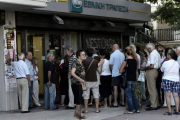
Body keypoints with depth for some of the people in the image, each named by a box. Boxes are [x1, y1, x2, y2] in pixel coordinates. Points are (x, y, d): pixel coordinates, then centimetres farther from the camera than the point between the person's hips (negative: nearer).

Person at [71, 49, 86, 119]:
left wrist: (83, 73, -1)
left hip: (79, 83, 8)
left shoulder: (82, 64, 11)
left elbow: (83, 73, 23)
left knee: (79, 99, 13)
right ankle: (79, 114, 2)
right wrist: (80, 79, -27)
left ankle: (76, 113, 23)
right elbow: (72, 73, -25)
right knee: (79, 99, -5)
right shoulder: (75, 63, -14)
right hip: (75, 83, -8)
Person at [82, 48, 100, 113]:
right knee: (96, 95, 9)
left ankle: (86, 109, 6)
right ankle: (97, 109, 8)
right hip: (94, 80, 2)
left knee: (86, 95, 5)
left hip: (87, 80, -1)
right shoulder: (95, 61, -3)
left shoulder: (84, 61, -9)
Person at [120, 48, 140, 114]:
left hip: (128, 80, -6)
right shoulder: (135, 60, 5)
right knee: (133, 95, 16)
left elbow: (120, 71, -9)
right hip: (134, 79, 6)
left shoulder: (126, 61, -11)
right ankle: (137, 109, 16)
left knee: (129, 95, 2)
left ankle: (131, 110, 4)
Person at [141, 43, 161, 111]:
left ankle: (153, 106, -4)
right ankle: (156, 104, 25)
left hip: (151, 72, -11)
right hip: (156, 70, 11)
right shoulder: (157, 53, 16)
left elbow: (151, 66, -23)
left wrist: (144, 68, -10)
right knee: (154, 88, 18)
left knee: (152, 89, -6)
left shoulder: (152, 54, -16)